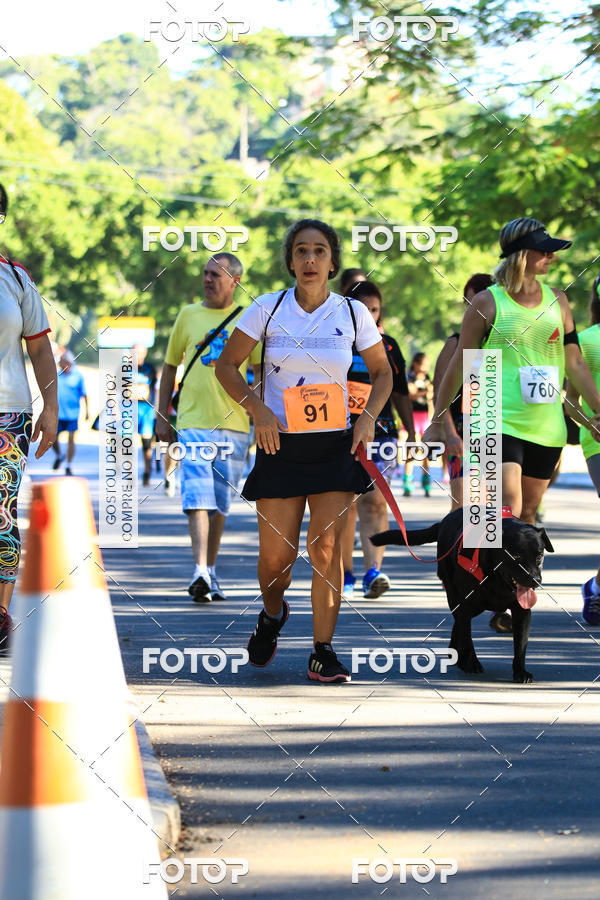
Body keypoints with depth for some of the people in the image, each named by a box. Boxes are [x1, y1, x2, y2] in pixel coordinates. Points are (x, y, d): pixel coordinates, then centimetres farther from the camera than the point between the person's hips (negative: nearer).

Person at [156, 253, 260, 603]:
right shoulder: (189, 315, 7)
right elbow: (171, 366, 13)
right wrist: (162, 416, 8)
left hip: (234, 424, 1)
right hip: (193, 421, -1)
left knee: (220, 503, 9)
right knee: (198, 497, -14)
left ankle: (211, 571, 21)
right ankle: (200, 572, -23)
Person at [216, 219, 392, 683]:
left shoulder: (353, 312, 1)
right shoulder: (268, 309, -2)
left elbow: (382, 371, 13)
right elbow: (227, 366, 4)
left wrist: (370, 417, -3)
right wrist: (256, 407, -12)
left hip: (336, 445, 0)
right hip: (280, 444, 0)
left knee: (326, 545, -11)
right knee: (276, 555, 0)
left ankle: (323, 652, -3)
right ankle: (273, 614, 34)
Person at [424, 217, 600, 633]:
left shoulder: (557, 300, 10)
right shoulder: (487, 303, -3)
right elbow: (460, 363, 4)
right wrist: (438, 419, 6)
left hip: (547, 425, 4)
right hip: (499, 422, -4)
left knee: (527, 515, 7)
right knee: (507, 511, -17)